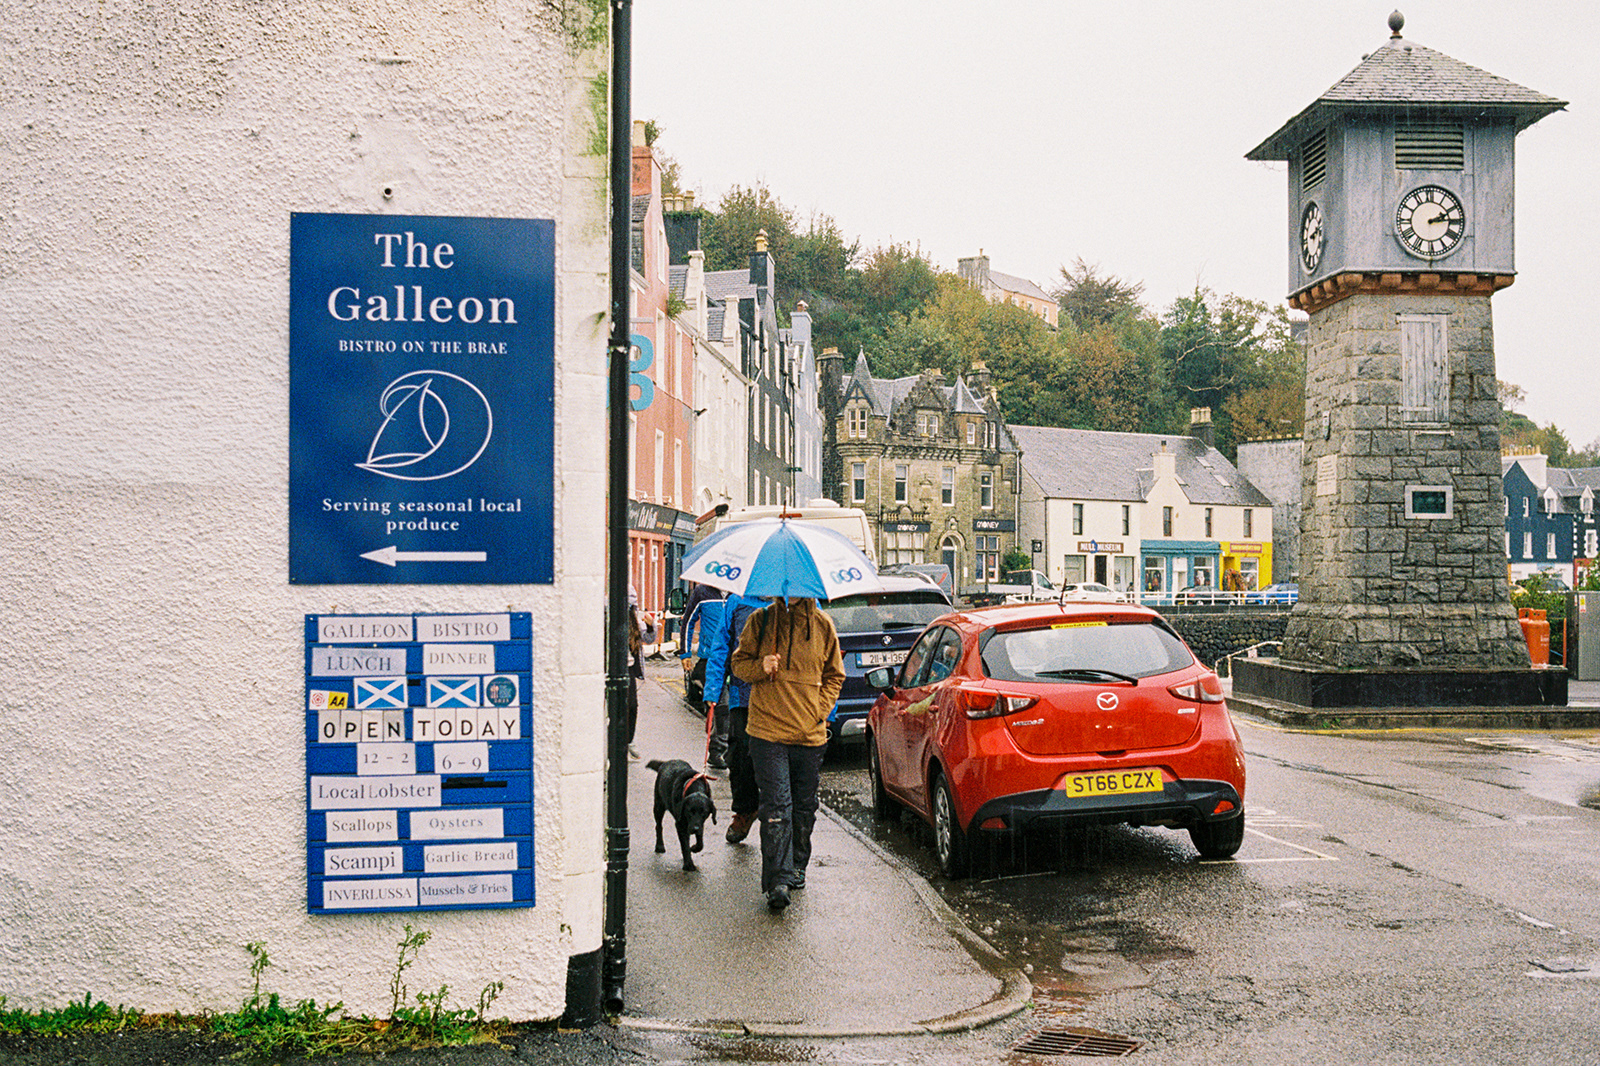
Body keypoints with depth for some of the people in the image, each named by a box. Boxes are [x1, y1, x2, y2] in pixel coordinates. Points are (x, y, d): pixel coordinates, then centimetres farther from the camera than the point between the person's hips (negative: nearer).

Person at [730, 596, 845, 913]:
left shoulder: (823, 625, 5)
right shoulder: (761, 620, 2)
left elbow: (834, 675, 14)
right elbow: (739, 664, 9)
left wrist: (819, 711, 1)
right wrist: (760, 667, -13)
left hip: (810, 735, 2)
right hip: (768, 732, -2)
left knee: (804, 806, 11)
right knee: (776, 806, -9)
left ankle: (797, 867, 30)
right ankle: (778, 881, -10)